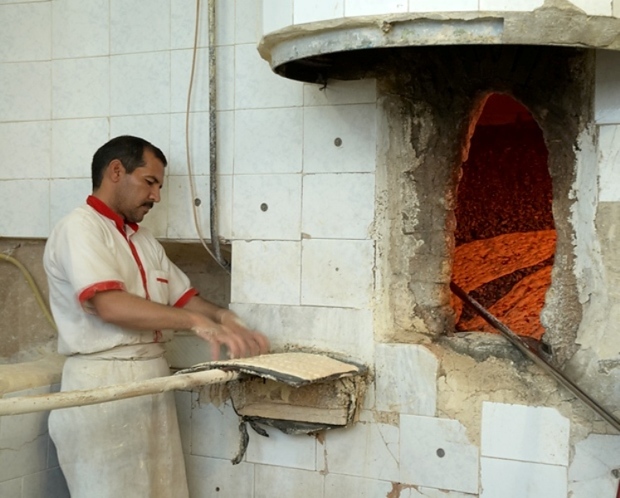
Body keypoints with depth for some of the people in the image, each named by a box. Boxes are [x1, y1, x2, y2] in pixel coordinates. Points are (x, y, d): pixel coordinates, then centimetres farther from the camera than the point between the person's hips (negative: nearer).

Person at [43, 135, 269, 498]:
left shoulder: (145, 241, 17)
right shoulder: (80, 227, -9)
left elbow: (183, 298, 13)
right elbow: (110, 305, -22)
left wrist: (221, 316, -8)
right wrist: (198, 322, -25)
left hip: (154, 379, 8)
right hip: (104, 384, -8)